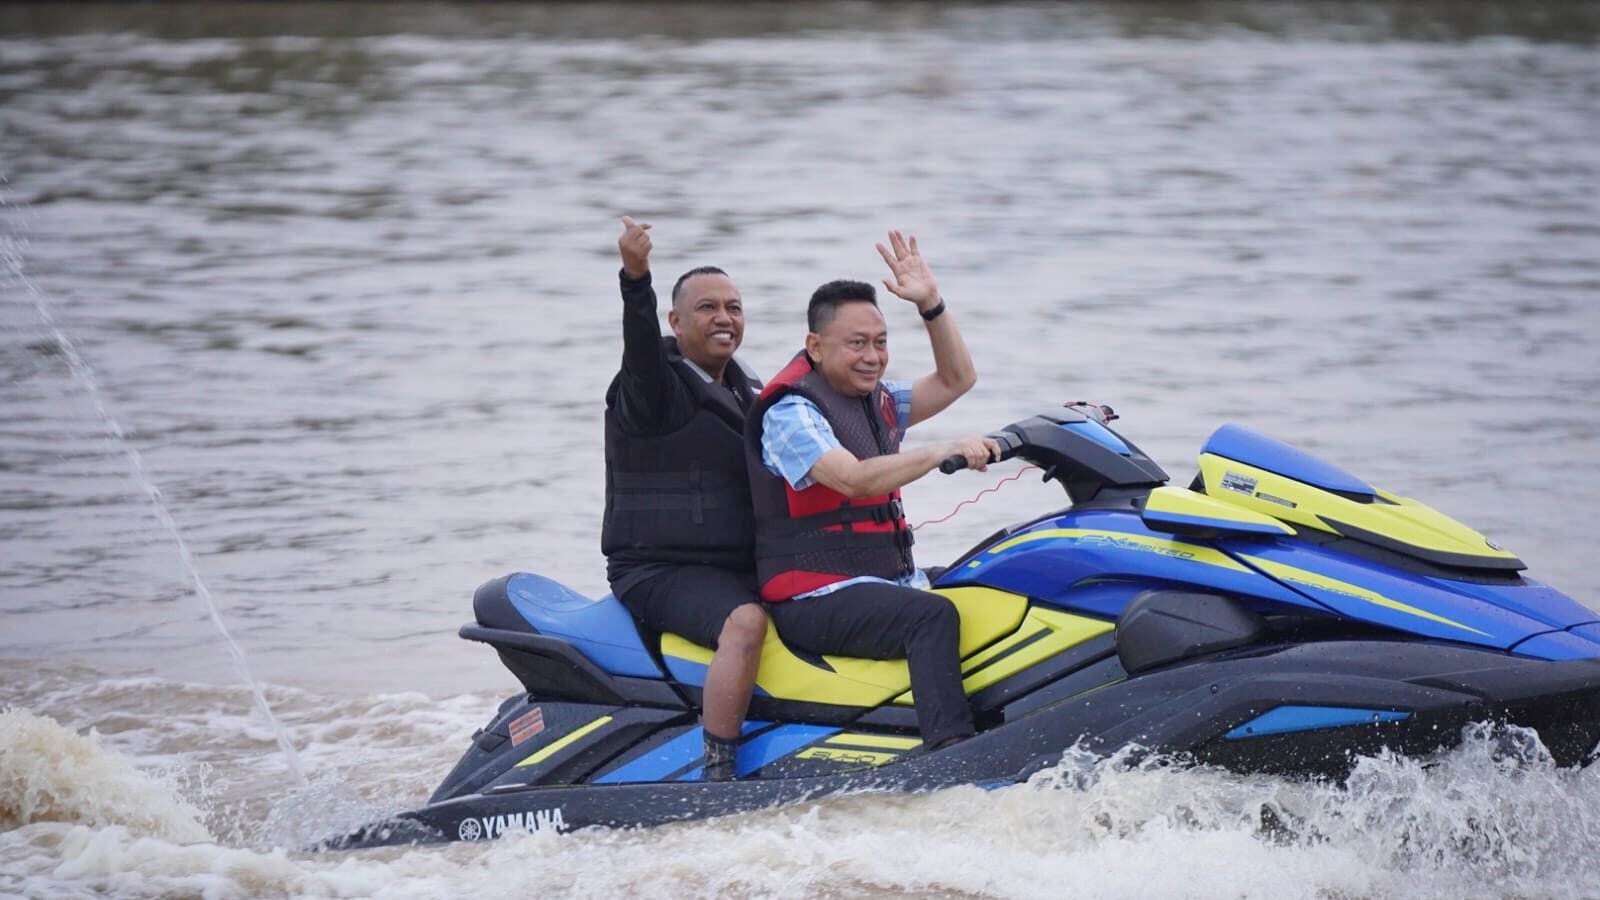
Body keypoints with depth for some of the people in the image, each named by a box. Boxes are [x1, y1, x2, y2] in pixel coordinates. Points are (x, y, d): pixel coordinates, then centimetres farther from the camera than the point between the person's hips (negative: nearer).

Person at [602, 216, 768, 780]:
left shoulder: (746, 391, 18)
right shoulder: (656, 385, -8)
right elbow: (642, 345, -31)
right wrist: (635, 278, -49)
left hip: (740, 569, 9)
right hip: (659, 571, -9)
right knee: (746, 622, -34)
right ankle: (716, 776, -36)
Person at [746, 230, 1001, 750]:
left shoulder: (876, 401, 16)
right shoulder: (790, 411, -11)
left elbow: (956, 378, 18)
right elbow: (854, 479, -26)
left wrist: (931, 304, 6)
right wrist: (944, 452, -32)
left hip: (891, 581, 9)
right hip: (813, 601, -9)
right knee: (933, 615, -32)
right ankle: (949, 751, -45)